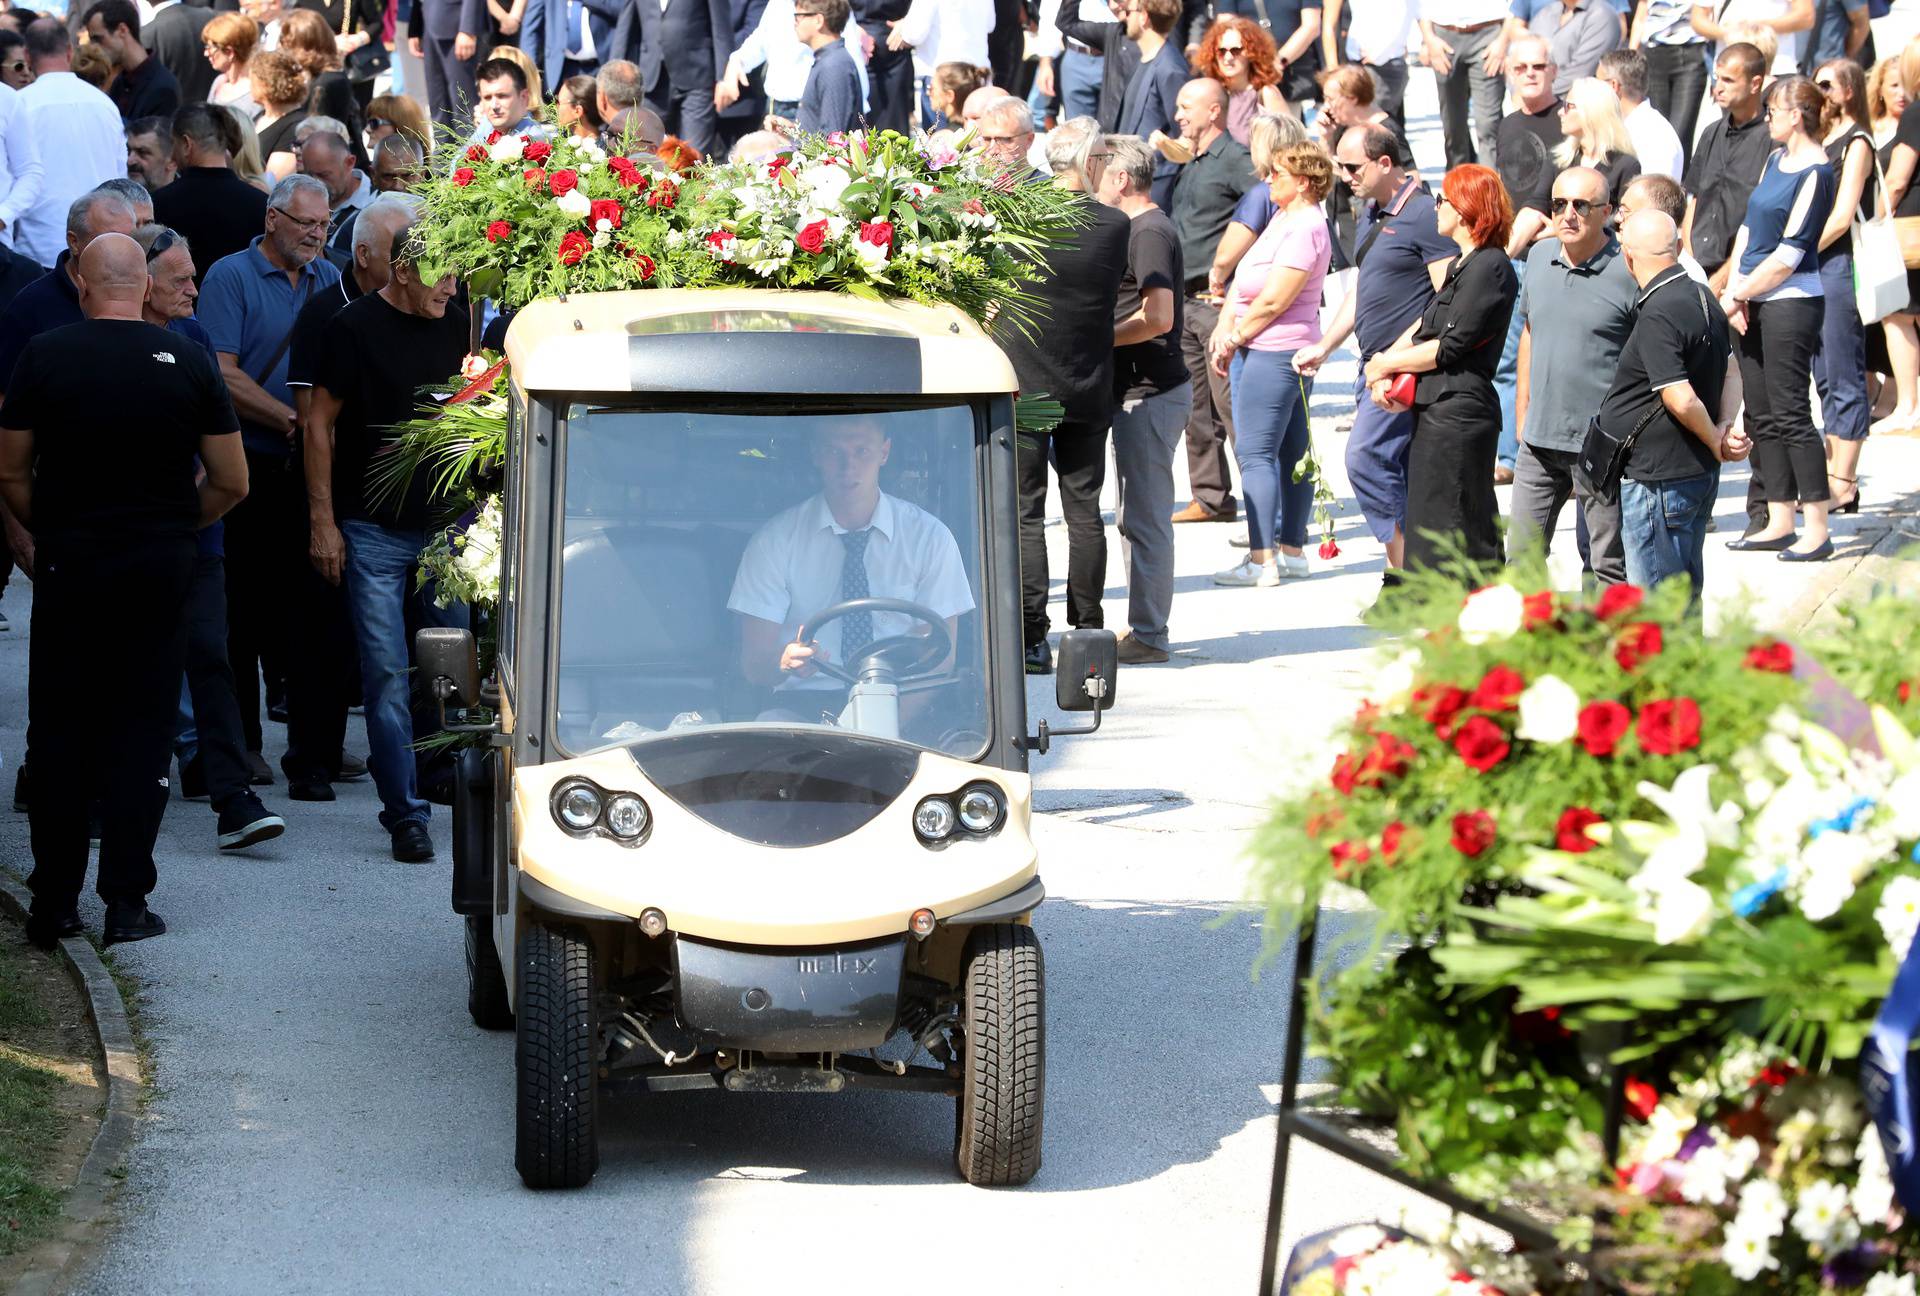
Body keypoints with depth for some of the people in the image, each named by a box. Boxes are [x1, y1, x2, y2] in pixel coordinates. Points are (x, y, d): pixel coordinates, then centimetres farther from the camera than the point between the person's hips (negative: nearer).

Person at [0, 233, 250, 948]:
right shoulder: (189, 361, -3)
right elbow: (231, 483, 2)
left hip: (69, 561, 0)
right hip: (162, 566, 1)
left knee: (59, 732, 7)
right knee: (141, 729, 6)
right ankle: (127, 901, 4)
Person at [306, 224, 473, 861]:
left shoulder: (453, 326, 8)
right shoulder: (353, 328, -6)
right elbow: (321, 424, -3)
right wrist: (322, 521, -7)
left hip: (447, 525, 4)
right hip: (374, 531, -4)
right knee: (387, 675, -5)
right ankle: (406, 815, -2)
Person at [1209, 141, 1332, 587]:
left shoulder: (1305, 229, -17)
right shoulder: (1283, 217, 13)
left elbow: (1273, 302, -19)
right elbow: (1245, 278, 15)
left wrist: (1234, 339, -8)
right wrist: (1225, 327, 3)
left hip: (1276, 351, -10)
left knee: (1255, 453, -10)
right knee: (1292, 451, 12)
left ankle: (1262, 559, -10)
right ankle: (1291, 549, 18)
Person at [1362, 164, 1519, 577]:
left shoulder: (1489, 267, -13)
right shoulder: (1462, 266, 19)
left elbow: (1451, 346, -17)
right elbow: (1425, 325, 18)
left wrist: (1385, 364, -6)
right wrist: (1386, 366, 1)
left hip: (1459, 413, -11)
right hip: (1436, 412, 11)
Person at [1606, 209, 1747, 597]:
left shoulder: (1657, 316, -21)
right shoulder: (1703, 298, 9)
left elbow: (1681, 400, -24)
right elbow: (1731, 373, 17)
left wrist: (1715, 441, -7)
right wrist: (1726, 427, 2)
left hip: (1659, 481, -10)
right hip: (1699, 474, 10)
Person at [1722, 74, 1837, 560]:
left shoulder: (1815, 173, -13)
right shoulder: (1776, 160, 13)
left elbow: (1787, 256, -16)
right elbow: (1748, 228, 13)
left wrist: (1736, 295, -9)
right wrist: (1735, 292, 0)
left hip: (1791, 302, -9)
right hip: (1754, 303, 9)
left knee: (1790, 414, -10)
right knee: (1763, 416, 10)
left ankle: (1817, 530, -8)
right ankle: (1779, 522, 15)